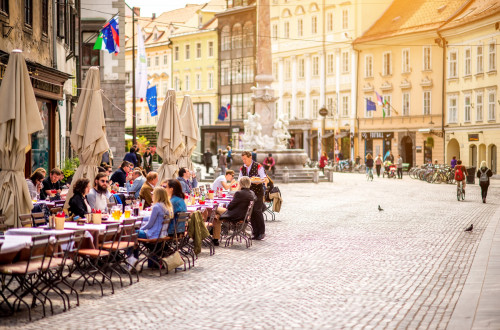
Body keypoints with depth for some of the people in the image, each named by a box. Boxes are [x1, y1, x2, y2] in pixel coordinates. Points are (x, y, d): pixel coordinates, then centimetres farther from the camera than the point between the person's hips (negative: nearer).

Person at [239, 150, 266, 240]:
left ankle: (262, 232, -1)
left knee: (257, 211, -12)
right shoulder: (242, 168, 11)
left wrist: (259, 181, -26)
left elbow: (264, 178, -7)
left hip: (258, 192, -5)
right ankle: (255, 233, 10)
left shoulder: (258, 166, -5)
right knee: (251, 212, 3)